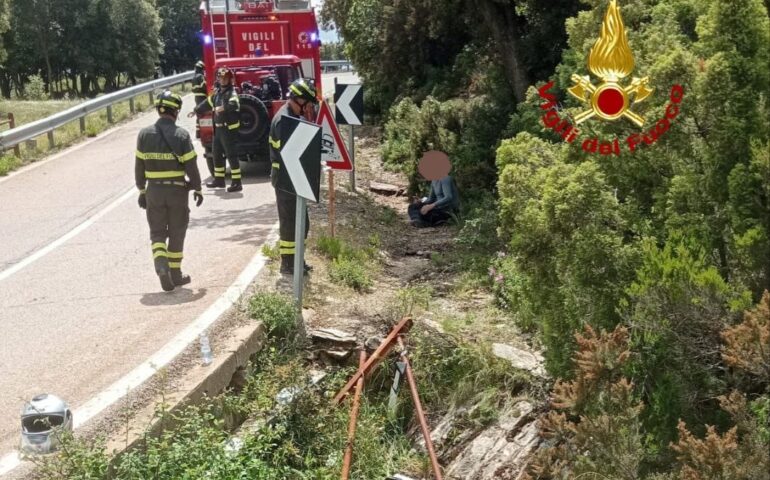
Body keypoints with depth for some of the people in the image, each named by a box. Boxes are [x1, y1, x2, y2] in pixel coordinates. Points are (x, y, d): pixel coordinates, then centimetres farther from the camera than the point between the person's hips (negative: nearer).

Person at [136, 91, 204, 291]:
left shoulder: (145, 134, -1)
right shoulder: (181, 135, -10)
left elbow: (139, 167, 2)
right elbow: (191, 166, -10)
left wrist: (141, 190, 12)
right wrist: (197, 188, 3)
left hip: (154, 190, 2)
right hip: (177, 190, -2)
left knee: (157, 233, 10)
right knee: (177, 233, 11)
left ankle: (161, 265, -14)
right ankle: (175, 274, 19)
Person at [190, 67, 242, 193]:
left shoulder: (232, 92, -11)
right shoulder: (217, 92, 15)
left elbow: (234, 104, -32)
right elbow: (208, 102, 31)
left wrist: (223, 108, -48)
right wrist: (196, 110, 40)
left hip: (229, 128, -9)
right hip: (218, 128, 9)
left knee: (231, 155, -9)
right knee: (216, 154, 16)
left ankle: (236, 182, -6)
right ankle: (219, 179, 28)